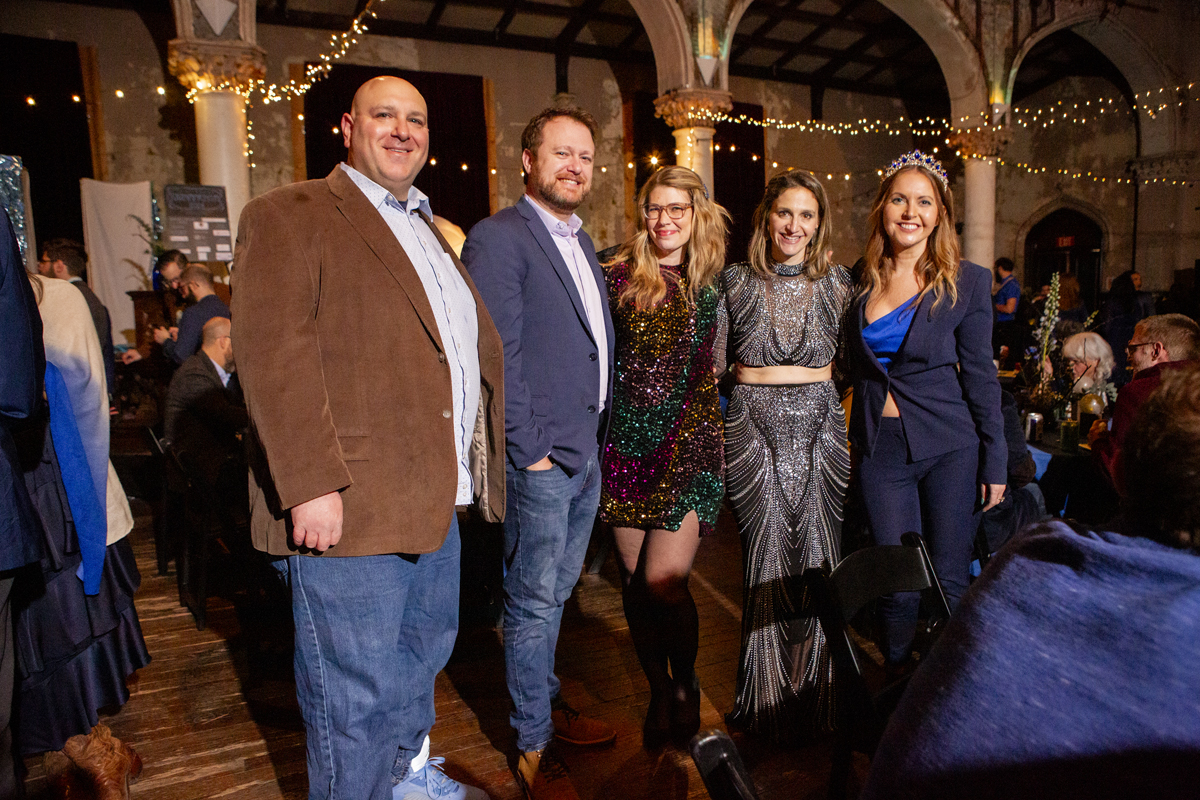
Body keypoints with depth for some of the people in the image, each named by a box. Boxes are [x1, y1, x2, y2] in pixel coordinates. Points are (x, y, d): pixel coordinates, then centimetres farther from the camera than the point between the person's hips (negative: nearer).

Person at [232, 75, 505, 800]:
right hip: (348, 509, -8)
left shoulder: (434, 234, 19)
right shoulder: (288, 217, -6)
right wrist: (311, 485, -23)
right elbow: (274, 355, -17)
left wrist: (481, 464, 19)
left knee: (426, 650, 25)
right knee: (357, 695, 4)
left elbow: (481, 344, 24)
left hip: (435, 500, 9)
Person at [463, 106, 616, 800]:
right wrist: (529, 450, -17)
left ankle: (549, 701, 40)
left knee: (556, 595, 21)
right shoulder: (498, 239, -11)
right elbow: (496, 357, -17)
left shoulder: (582, 242, 16)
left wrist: (599, 436, 13)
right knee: (535, 606, 5)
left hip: (588, 455, 8)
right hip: (540, 461, -8)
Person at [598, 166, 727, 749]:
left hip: (689, 440, 0)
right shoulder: (617, 276, 2)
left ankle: (685, 685, 20)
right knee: (633, 580, 8)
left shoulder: (710, 285, 8)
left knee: (663, 581, -8)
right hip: (626, 441, 1)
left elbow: (709, 373, 15)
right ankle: (659, 691, 30)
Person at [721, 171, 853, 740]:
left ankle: (813, 701, 23)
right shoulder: (735, 281, 3)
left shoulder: (838, 283, 6)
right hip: (754, 429, -1)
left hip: (819, 427, 1)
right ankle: (768, 702, 19)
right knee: (766, 561, 0)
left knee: (818, 559, 3)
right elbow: (712, 363, 8)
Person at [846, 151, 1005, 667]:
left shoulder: (966, 282, -2)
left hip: (950, 449, -1)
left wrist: (995, 464, -2)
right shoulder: (860, 283, 4)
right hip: (880, 448, 2)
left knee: (948, 584, 6)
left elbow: (980, 376, -1)